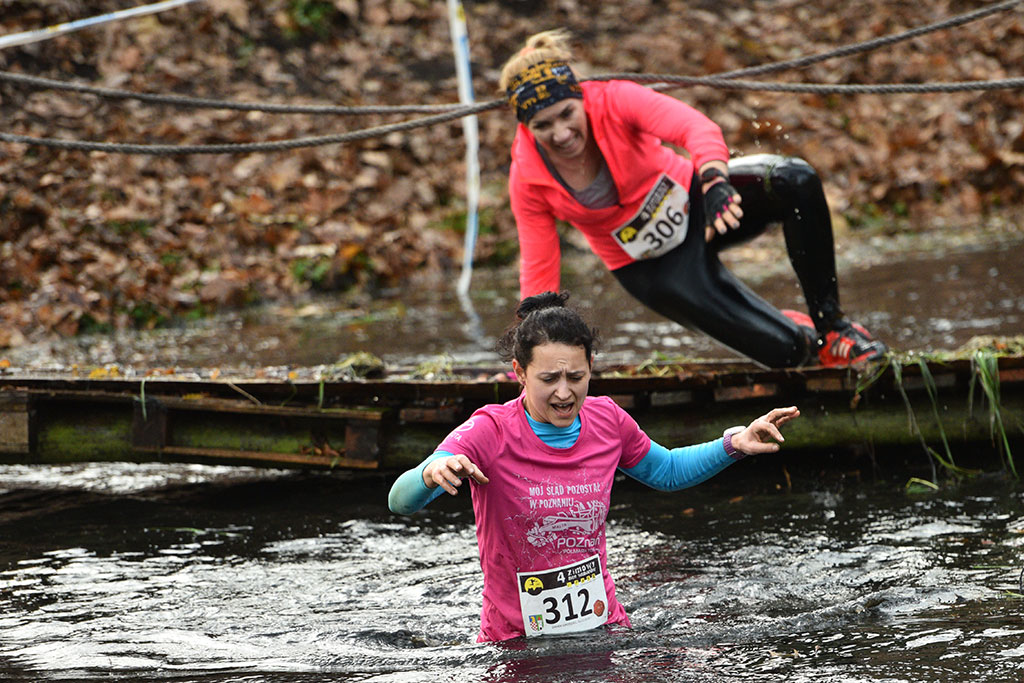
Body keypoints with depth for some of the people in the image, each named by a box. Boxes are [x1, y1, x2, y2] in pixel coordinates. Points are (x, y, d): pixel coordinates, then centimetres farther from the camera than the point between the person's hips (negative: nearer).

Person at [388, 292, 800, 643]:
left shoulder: (607, 421, -1)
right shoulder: (491, 432, -15)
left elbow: (666, 471, 21)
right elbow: (400, 502, -26)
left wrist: (734, 445, 7)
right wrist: (432, 474, -49)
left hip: (603, 626, 3)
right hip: (515, 638, -3)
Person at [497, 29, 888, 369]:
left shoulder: (614, 101, -23)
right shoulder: (528, 181, -18)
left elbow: (696, 127, -39)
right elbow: (538, 273, -12)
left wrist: (714, 181, -59)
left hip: (694, 197, 1)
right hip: (648, 267, -1)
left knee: (794, 181, -30)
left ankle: (830, 323, -12)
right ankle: (805, 337, 21)